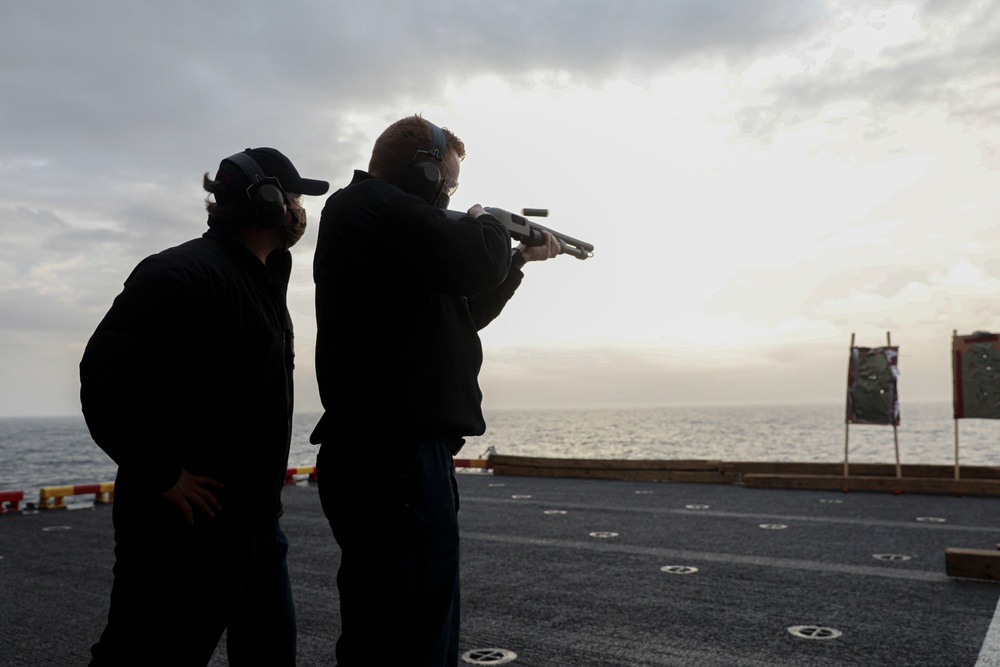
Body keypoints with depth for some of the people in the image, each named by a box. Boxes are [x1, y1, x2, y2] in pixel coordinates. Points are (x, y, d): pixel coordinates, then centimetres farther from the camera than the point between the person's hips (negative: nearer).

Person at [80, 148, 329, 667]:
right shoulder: (184, 273, -15)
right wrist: (163, 477, -22)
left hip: (255, 522, 10)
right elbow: (107, 374, -25)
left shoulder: (263, 281, 15)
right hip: (187, 529, -9)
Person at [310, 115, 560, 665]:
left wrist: (520, 259, 30)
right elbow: (475, 262, -19)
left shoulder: (388, 216, 23)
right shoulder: (371, 205, -8)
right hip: (396, 457, -11)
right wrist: (488, 225, 3)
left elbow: (463, 313, 30)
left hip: (384, 456, 11)